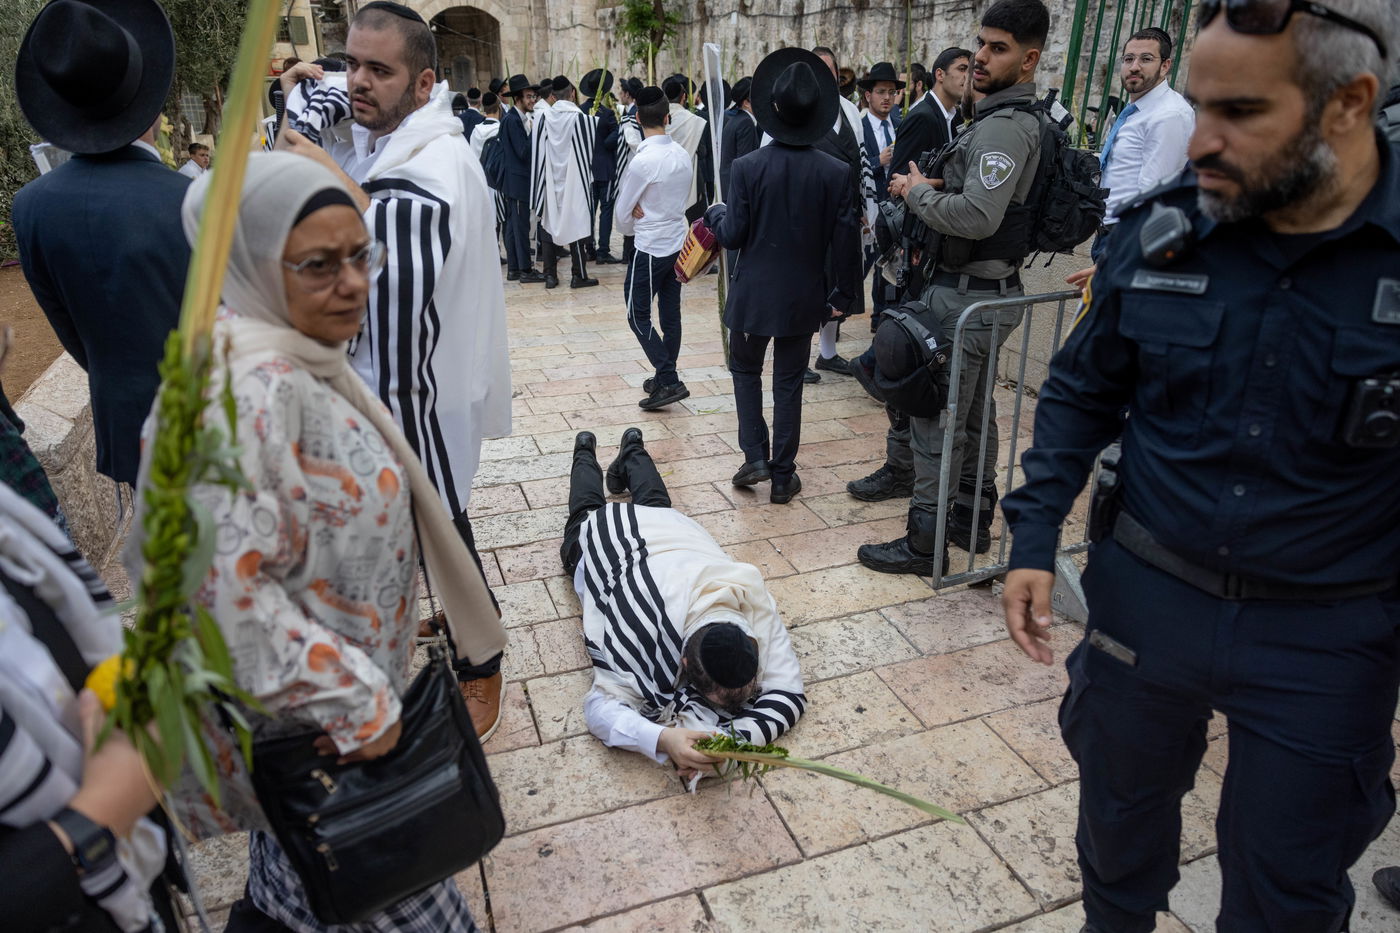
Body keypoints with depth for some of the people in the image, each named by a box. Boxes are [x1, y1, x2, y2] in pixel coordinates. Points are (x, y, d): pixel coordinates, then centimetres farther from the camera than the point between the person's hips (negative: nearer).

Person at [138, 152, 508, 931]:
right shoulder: (248, 388, -30)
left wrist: (376, 650, 19)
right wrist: (355, 701, -23)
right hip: (305, 718, -9)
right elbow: (229, 587, -33)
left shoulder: (305, 356, 1)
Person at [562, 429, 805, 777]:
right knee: (586, 511, 37)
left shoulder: (760, 612, -45)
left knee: (654, 504, 40)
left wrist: (736, 738, -61)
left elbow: (789, 692, -41)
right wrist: (663, 739, -68)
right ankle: (586, 452, 62)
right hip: (605, 535, -1)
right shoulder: (645, 632, -52)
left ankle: (632, 451, 65)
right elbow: (601, 707, -48)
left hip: (671, 528, 2)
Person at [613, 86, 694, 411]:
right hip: (678, 242, 7)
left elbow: (622, 213, -9)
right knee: (670, 314, 13)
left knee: (638, 315, 1)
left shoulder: (643, 161, -19)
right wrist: (648, 213, -2)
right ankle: (665, 378, 24)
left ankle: (668, 381, -6)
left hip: (650, 248, -7)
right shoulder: (682, 155, 1)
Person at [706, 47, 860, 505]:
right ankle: (782, 476, 18)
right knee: (789, 382, 12)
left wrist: (715, 214, 12)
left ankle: (755, 456, 11)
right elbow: (845, 241, -4)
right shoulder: (837, 172, -7)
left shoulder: (747, 167, -12)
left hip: (753, 294, -1)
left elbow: (732, 236, -10)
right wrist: (843, 294, 8)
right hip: (805, 297, 2)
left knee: (746, 370, 20)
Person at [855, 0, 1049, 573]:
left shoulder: (1003, 127, -18)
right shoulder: (1022, 119, 14)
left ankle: (925, 542, 6)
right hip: (988, 289, 11)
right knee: (973, 409, 19)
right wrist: (930, 188, 4)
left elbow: (978, 216, -30)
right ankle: (973, 519, 33)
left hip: (967, 295, -11)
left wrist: (917, 192, -14)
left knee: (937, 418, -4)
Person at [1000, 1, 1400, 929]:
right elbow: (1083, 390, 4)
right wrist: (1034, 537, -3)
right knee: (1119, 817, 23)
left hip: (1325, 637, -2)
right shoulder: (1161, 230, -7)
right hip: (1145, 596, 2)